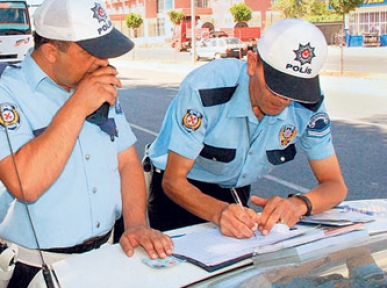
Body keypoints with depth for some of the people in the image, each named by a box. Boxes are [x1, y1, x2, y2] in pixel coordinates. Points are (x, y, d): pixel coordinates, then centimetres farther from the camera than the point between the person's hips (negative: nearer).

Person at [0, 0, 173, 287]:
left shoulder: (103, 88, 9)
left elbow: (128, 162, 8)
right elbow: (25, 185, -23)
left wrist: (137, 224, -8)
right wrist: (77, 106, -20)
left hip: (106, 251, 4)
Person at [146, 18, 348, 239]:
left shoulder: (308, 103, -17)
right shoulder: (205, 90, -28)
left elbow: (335, 185, -13)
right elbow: (174, 181, -23)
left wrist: (299, 203, -36)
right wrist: (219, 212, -43)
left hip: (236, 191, 2)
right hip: (182, 192, -2)